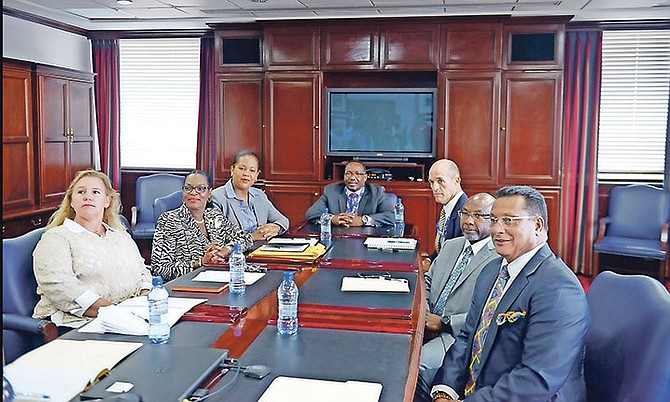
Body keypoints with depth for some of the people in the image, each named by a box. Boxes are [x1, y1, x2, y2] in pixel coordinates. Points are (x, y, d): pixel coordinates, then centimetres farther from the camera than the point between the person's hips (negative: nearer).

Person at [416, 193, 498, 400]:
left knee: (418, 362, -29)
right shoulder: (450, 245, 17)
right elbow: (427, 282, 21)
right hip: (428, 327, 7)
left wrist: (444, 322, -18)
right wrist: (423, 314, 0)